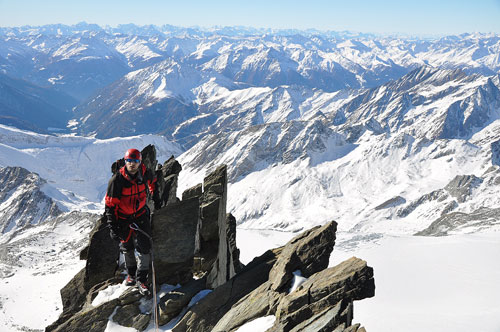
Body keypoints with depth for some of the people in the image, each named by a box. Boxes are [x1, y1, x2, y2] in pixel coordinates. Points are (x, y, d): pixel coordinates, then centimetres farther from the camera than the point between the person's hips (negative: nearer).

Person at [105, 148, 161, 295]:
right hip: (123, 218, -1)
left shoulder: (145, 173, -13)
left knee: (144, 247, -6)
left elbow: (152, 181, 15)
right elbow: (110, 204, -18)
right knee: (127, 246, 14)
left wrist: (156, 198, 20)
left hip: (140, 214, 2)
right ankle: (131, 273, 37)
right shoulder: (117, 179, -23)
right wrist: (113, 227, -19)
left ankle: (141, 279, 4)